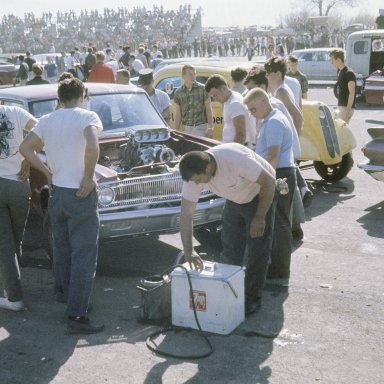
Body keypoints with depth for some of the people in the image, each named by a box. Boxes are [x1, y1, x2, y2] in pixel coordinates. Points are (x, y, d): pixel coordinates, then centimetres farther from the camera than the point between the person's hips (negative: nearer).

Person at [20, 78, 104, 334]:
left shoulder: (47, 120, 5)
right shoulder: (87, 116, -12)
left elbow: (25, 148, 6)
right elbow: (92, 146, -28)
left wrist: (47, 172, 8)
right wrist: (88, 178, -17)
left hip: (56, 193, 6)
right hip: (81, 195, -6)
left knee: (62, 252, 19)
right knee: (84, 257, -1)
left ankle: (72, 300, 32)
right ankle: (76, 316, -2)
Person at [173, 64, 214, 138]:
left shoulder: (202, 89, -2)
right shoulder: (178, 93, 6)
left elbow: (208, 110, -2)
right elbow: (178, 115, 8)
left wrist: (210, 127, -10)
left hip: (201, 128, -3)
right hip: (187, 129, 3)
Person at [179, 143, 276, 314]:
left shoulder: (235, 159, -40)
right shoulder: (195, 174, -23)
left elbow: (269, 181, -28)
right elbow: (186, 214, -20)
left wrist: (260, 217, -23)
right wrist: (188, 252, -26)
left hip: (261, 195, -5)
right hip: (234, 200, 5)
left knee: (258, 249, -5)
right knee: (230, 250, 6)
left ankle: (253, 297, 7)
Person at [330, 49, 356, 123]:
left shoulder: (349, 73, -16)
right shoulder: (340, 72, 12)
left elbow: (352, 92, -19)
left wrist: (348, 109, -23)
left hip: (347, 107, -9)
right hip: (341, 106, 9)